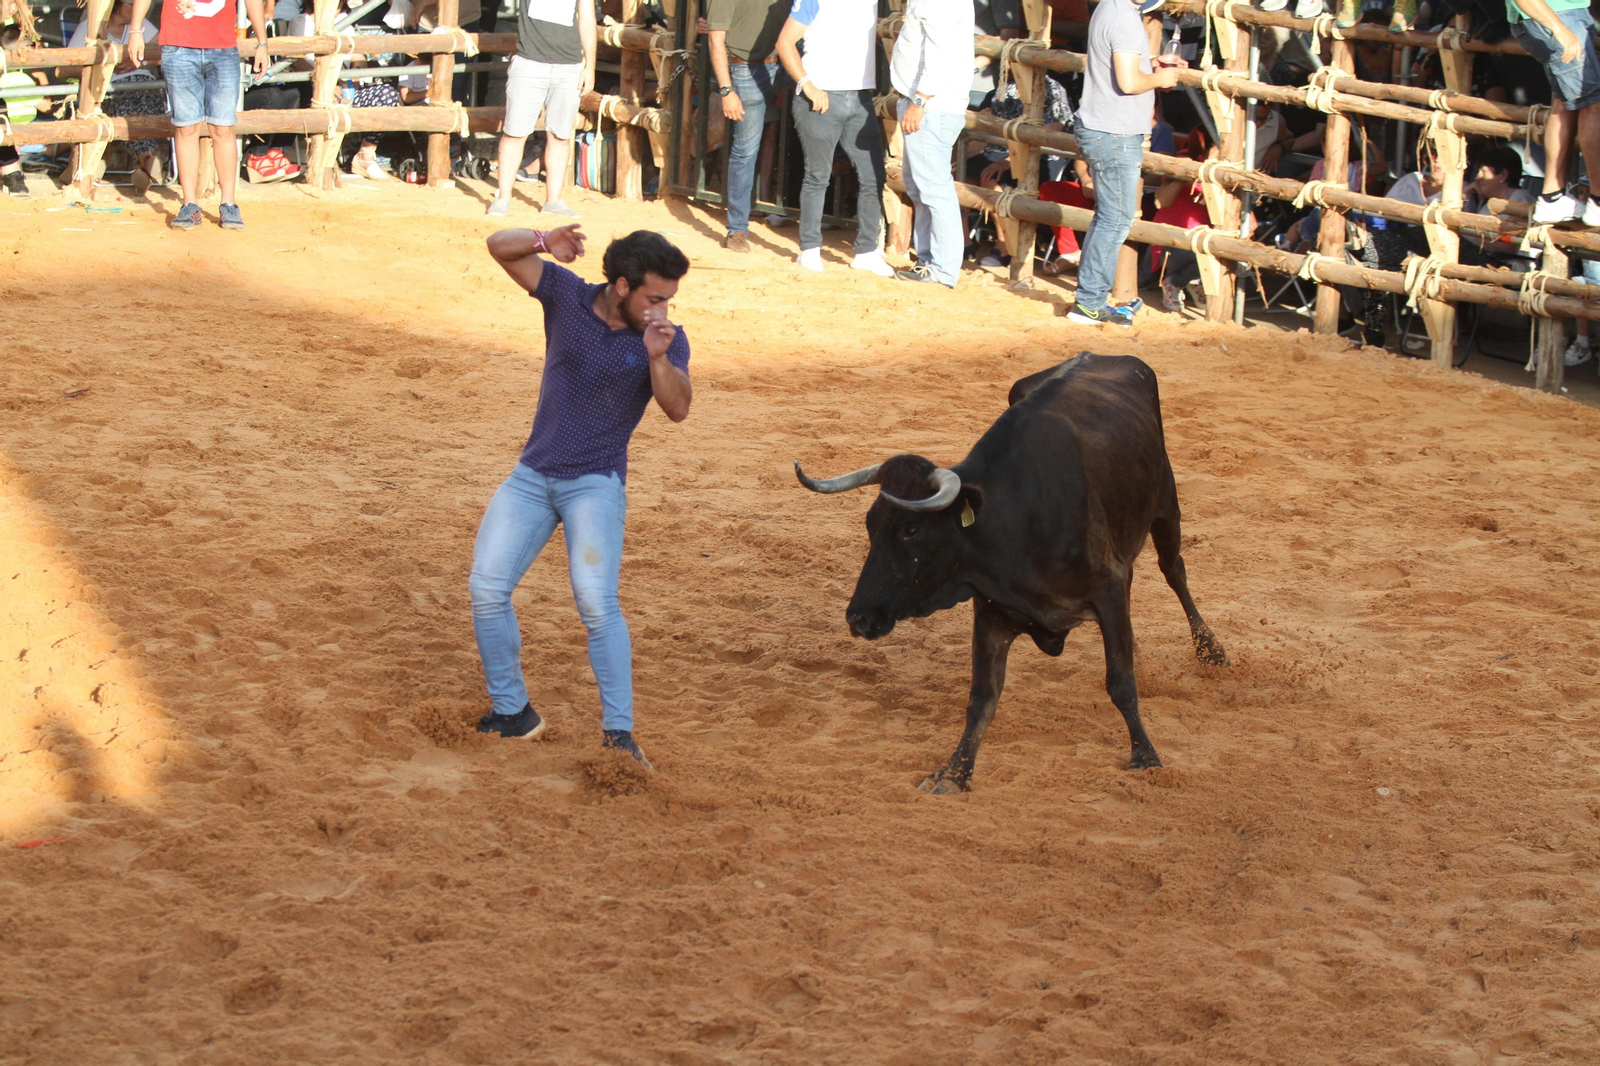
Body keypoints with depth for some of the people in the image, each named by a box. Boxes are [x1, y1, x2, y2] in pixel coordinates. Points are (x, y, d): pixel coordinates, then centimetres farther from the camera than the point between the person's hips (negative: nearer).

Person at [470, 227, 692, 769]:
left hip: (595, 484, -3)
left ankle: (619, 731, -18)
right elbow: (500, 246, -4)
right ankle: (512, 713, 8)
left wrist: (657, 358, -34)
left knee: (596, 601, -21)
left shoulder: (665, 338, -5)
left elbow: (677, 409, -18)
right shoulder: (567, 296, -2)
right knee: (487, 587, -6)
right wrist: (543, 242, -24)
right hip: (532, 476, 3)